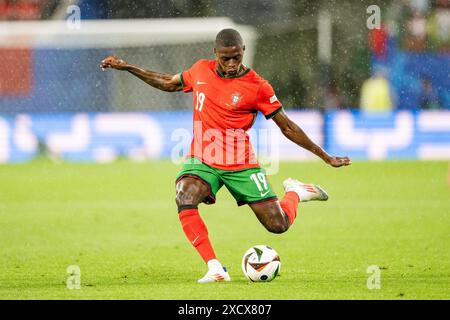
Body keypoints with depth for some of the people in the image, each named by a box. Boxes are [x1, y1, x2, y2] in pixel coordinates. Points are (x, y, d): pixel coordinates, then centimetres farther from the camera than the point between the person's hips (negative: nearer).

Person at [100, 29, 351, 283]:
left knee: (278, 225, -3)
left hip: (241, 165, -2)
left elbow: (288, 127, -3)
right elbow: (168, 83, 20)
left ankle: (295, 192, 33)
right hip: (202, 161, 2)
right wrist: (127, 67, 17)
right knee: (185, 198, -31)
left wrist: (326, 157, -3)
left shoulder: (257, 87, -10)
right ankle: (215, 269, -27)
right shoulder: (201, 70, 1)